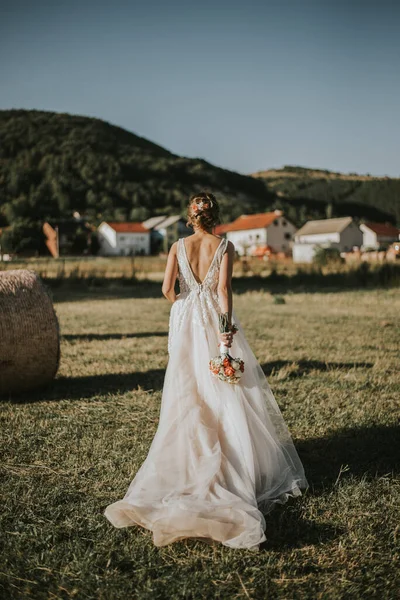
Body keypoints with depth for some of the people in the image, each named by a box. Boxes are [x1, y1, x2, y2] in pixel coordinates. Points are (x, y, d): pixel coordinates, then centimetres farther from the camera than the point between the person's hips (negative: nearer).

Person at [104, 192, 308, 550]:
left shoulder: (178, 247, 1)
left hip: (186, 324, 2)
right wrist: (227, 324, -20)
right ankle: (235, 458, 10)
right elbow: (224, 287, -16)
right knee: (224, 393, 6)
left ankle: (191, 454, 20)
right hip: (216, 320, -1)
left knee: (188, 394, 11)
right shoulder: (225, 246, -4)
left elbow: (167, 289, -5)